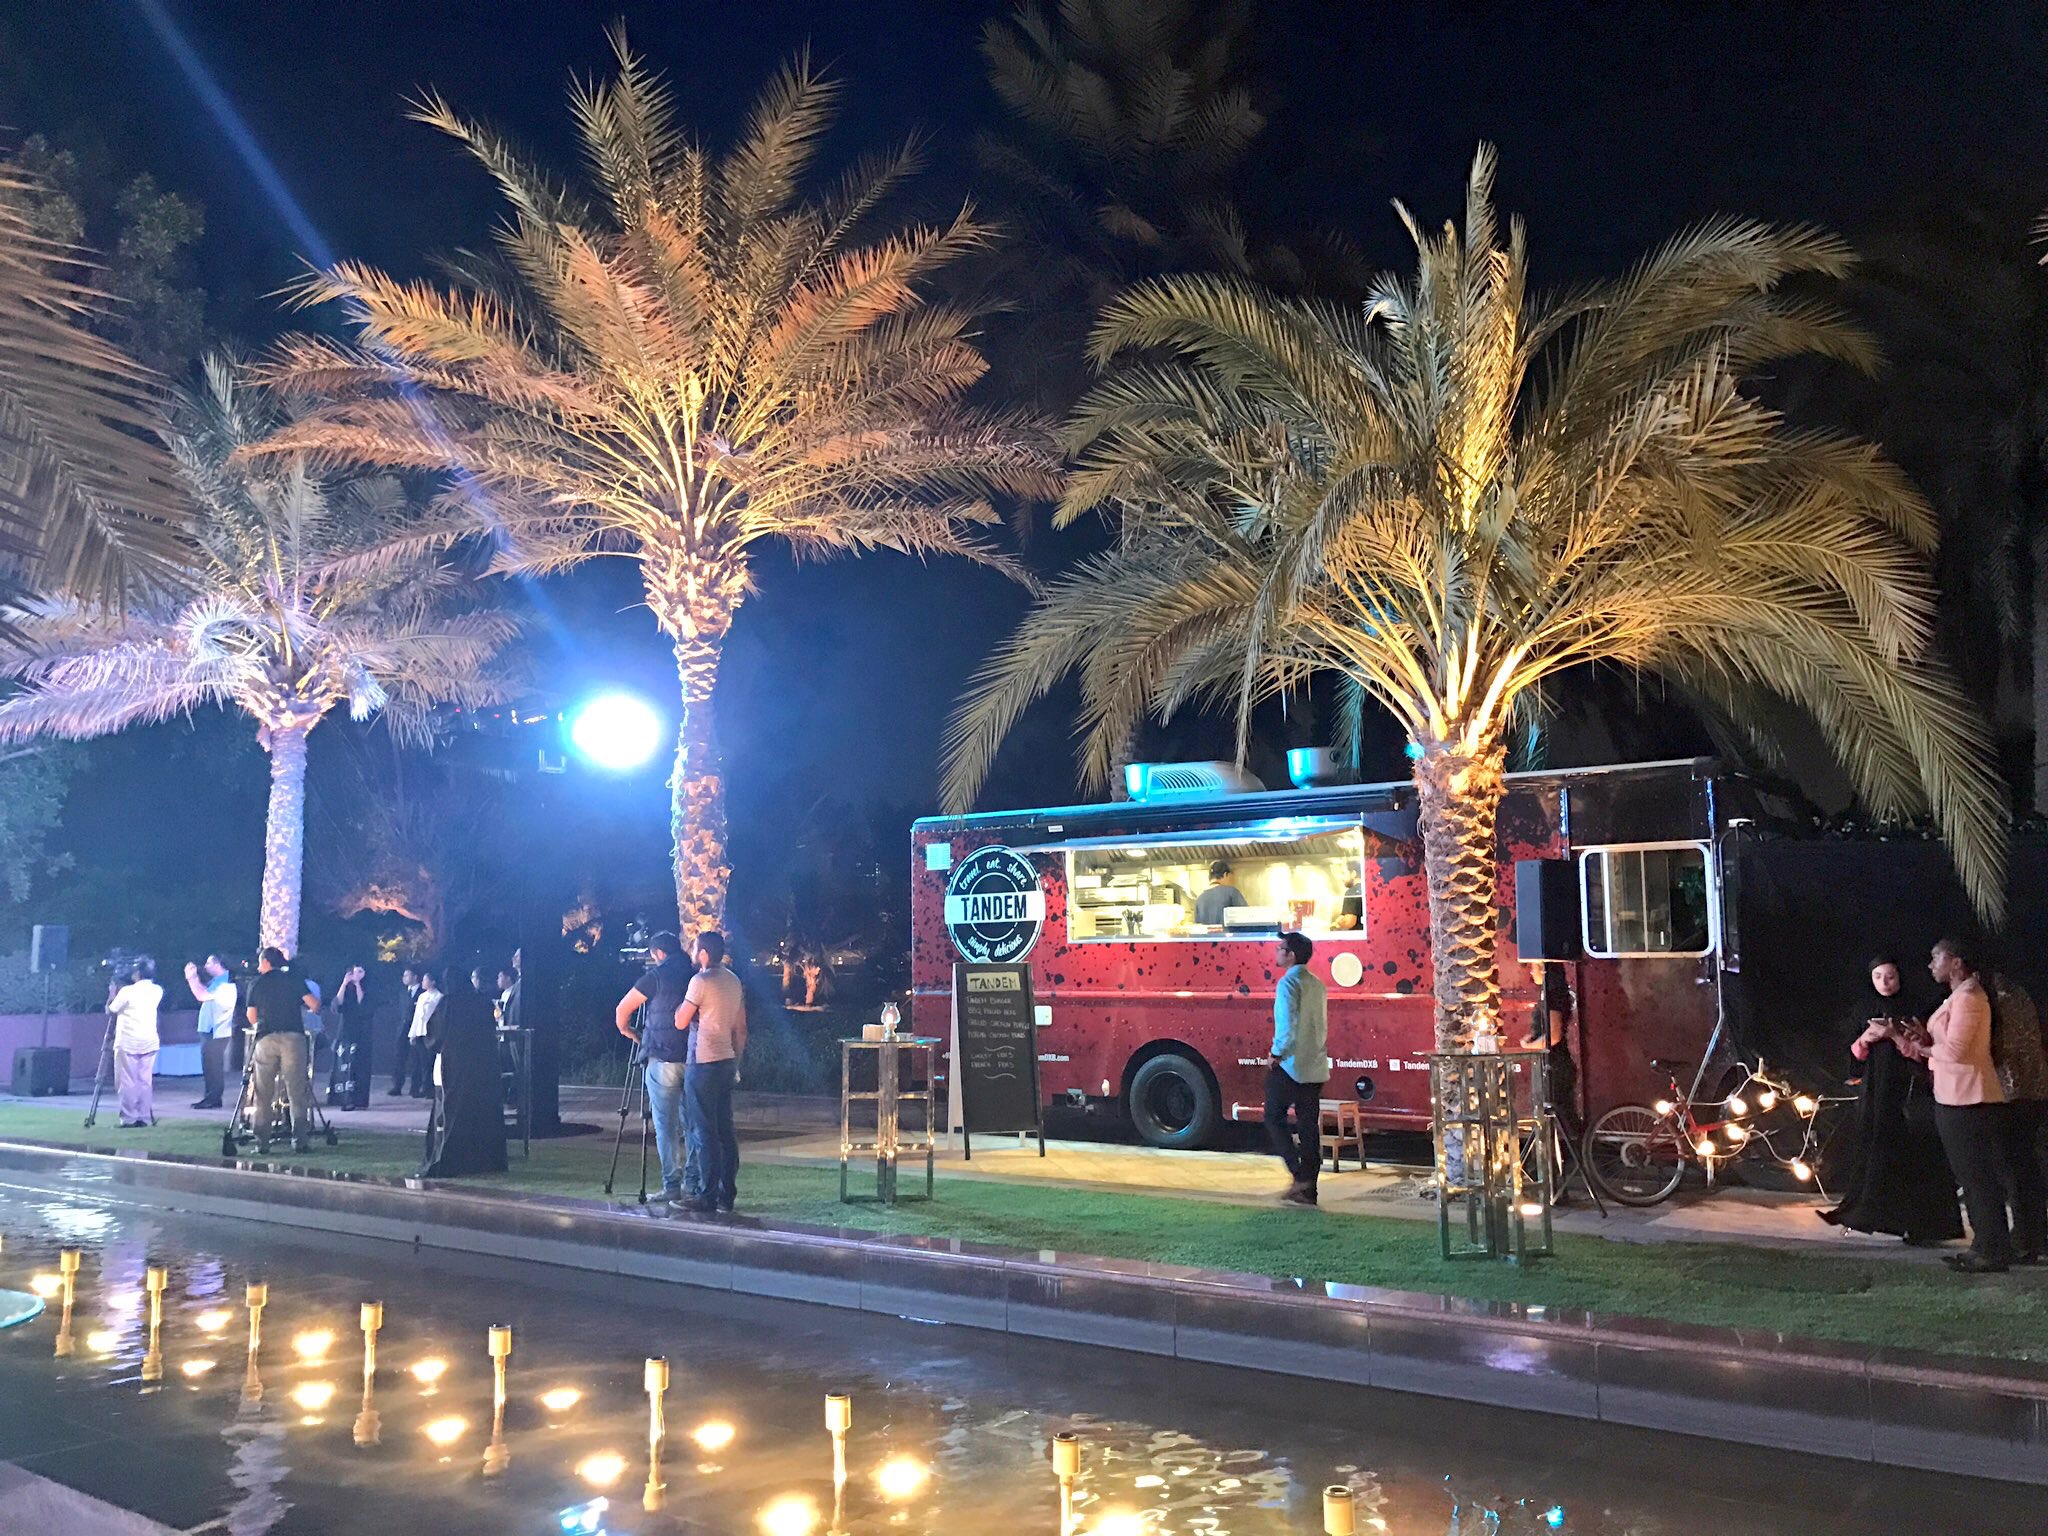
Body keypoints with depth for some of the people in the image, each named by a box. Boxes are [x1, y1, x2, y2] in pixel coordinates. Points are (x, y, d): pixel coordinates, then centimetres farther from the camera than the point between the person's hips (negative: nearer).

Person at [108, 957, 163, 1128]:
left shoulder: (127, 991, -10)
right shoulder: (157, 991, 5)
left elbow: (110, 1011, 2)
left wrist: (113, 991, 13)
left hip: (127, 1044, -5)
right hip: (149, 1043, 5)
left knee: (127, 1082, 0)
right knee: (145, 1081, 8)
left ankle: (129, 1119, -1)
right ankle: (145, 1117, 7)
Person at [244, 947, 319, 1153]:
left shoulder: (255, 984, 11)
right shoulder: (293, 980, 10)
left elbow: (251, 1016, 13)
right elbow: (314, 1004, 3)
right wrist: (310, 1011, 25)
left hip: (266, 1039, 1)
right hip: (293, 1037, 0)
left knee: (263, 1095, 6)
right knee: (297, 1093, 1)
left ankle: (262, 1143, 3)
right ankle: (299, 1141, -2)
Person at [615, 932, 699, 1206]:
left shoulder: (657, 976, -5)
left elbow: (623, 1009, -3)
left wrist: (627, 1031, 16)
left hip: (663, 1059, -5)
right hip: (694, 1059, 5)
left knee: (666, 1126, 0)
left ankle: (672, 1187, 0)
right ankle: (693, 1185, 11)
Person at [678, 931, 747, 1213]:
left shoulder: (701, 981, -11)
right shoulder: (734, 981, 12)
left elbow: (681, 1022, -9)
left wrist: (682, 1002, 8)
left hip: (703, 1063, -7)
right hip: (727, 1061, 7)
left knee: (704, 1131, -4)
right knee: (724, 1129, 10)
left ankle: (708, 1196, -4)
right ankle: (727, 1194, 13)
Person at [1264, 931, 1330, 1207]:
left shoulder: (1288, 983, -12)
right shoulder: (1318, 985, 12)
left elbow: (1288, 1024, -19)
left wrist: (1276, 1054, -9)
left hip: (1290, 1066, -7)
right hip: (1316, 1067, 7)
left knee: (1274, 1118, 6)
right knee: (1310, 1126, 7)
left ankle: (1299, 1174, -5)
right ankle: (1308, 1189, 9)